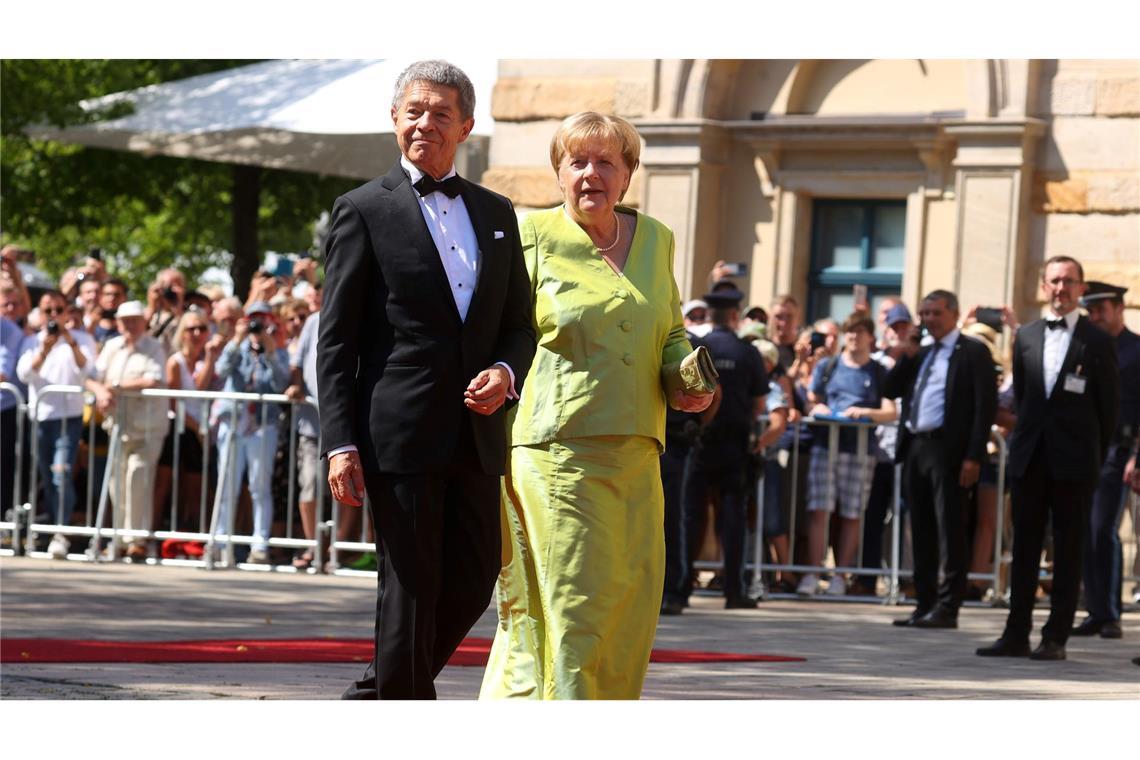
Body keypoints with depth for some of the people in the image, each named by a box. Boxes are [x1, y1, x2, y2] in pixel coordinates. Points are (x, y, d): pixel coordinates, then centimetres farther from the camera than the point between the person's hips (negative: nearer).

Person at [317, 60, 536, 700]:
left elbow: (520, 323, 19)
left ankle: (374, 698, 25)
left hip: (477, 433, 5)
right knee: (411, 590, -3)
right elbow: (336, 342, -3)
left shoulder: (497, 213, 16)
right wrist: (341, 443, -11)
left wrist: (506, 373, -4)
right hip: (400, 433, -5)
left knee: (475, 581, 7)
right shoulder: (364, 211, 0)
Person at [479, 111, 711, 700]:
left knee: (630, 605, 5)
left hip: (634, 456, 5)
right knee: (565, 606, -9)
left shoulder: (655, 239, 15)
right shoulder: (532, 237, 0)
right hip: (554, 451, -5)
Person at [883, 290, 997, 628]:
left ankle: (947, 608, -6)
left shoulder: (973, 351, -2)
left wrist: (974, 456, -16)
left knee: (950, 530, -6)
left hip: (948, 449, -7)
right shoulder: (920, 354, 20)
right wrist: (905, 359, 1)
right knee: (922, 530, 9)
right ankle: (925, 604, 14)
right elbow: (890, 390, 17)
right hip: (915, 448, 7)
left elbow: (985, 404, -9)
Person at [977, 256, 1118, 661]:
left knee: (1068, 551, 0)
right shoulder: (1026, 336, 10)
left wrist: (1093, 456, 0)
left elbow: (1109, 405, 1)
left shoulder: (1097, 341, -1)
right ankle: (1016, 634, 9)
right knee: (1024, 548, 6)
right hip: (1030, 457, 4)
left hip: (1073, 462, -4)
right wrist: (1026, 439, 11)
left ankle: (1056, 638, 2)